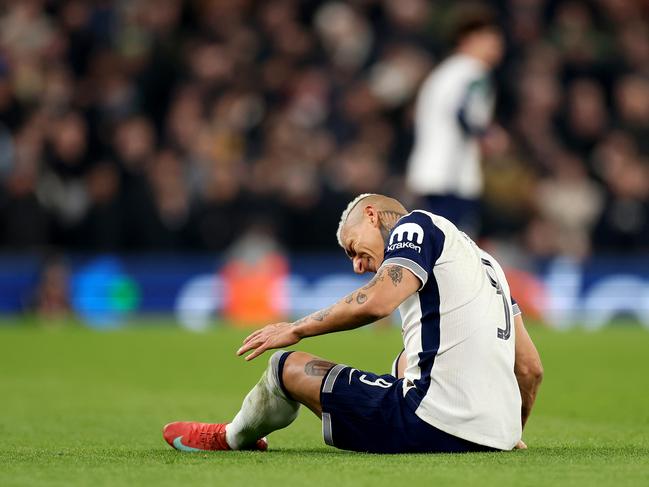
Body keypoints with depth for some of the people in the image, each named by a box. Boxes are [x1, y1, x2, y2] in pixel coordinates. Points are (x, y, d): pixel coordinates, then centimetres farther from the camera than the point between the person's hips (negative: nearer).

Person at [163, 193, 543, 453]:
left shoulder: (417, 224, 2)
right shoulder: (481, 258, 25)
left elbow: (377, 302, -15)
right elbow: (531, 367, 22)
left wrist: (297, 330, -2)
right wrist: (511, 434, 34)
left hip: (435, 426, -9)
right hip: (493, 435, 9)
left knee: (288, 367, 8)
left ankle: (233, 438, 38)